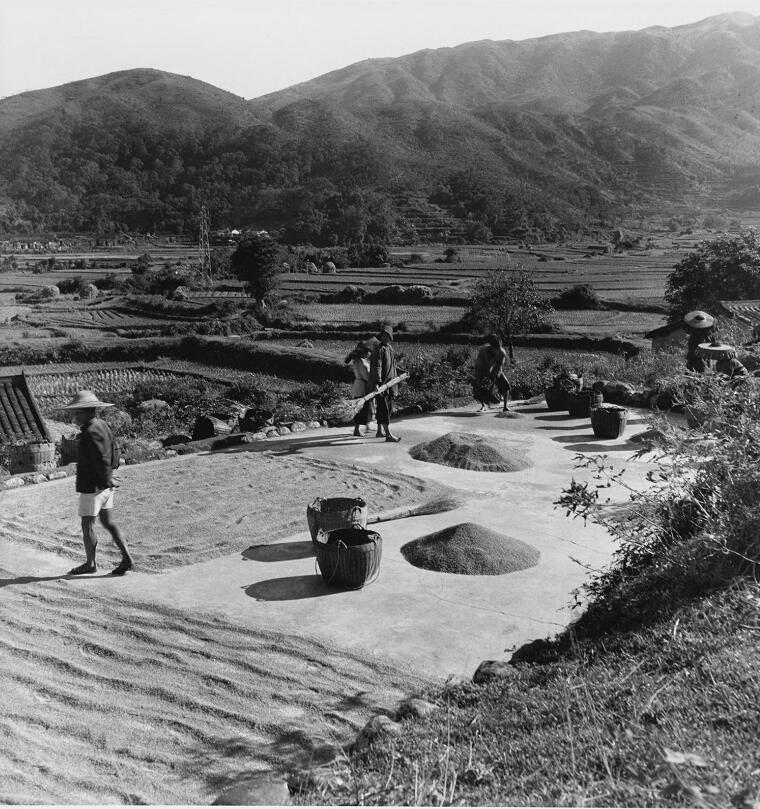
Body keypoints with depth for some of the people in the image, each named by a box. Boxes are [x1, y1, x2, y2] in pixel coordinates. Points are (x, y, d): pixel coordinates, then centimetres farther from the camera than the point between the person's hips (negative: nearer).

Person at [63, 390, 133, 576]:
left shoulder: (91, 432, -20)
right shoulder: (103, 426, 10)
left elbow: (101, 459, -25)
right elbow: (114, 452, 16)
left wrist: (107, 480, -14)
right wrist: (108, 478, 14)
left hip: (92, 487, -9)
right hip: (104, 486, 9)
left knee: (87, 525, 5)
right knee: (108, 523, 13)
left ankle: (90, 564, 17)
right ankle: (127, 559, 9)